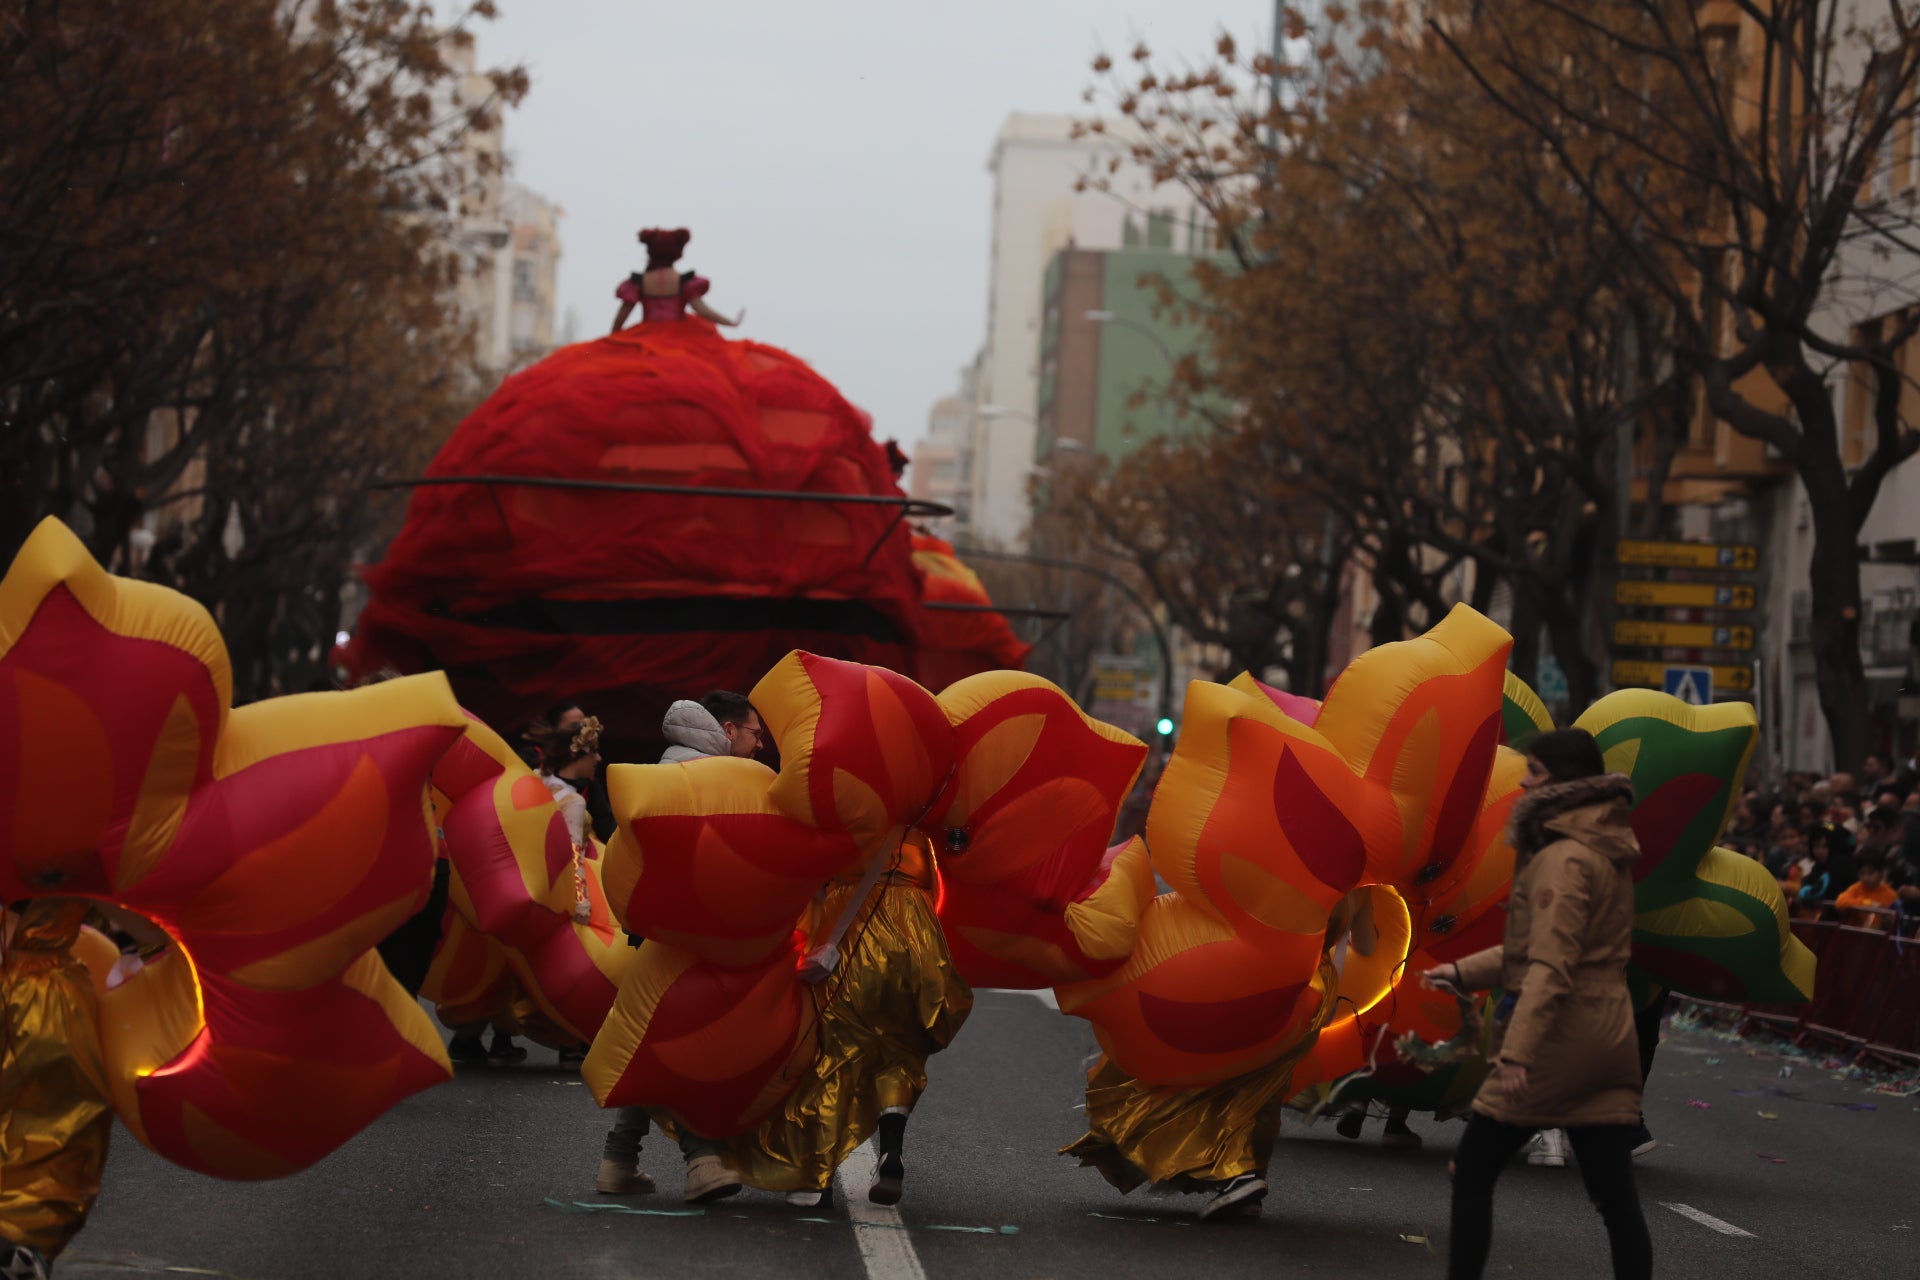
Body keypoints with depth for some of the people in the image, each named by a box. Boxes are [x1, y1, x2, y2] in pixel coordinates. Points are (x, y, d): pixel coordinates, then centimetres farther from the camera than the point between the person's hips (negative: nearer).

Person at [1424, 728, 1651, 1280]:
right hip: (1610, 1037, 8)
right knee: (1616, 1196, 5)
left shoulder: (1564, 860, -14)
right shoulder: (1609, 851, 15)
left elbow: (1551, 968, -22)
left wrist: (1518, 1050, -27)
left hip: (1560, 1036, -8)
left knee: (1472, 1173, 5)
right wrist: (1464, 972, 23)